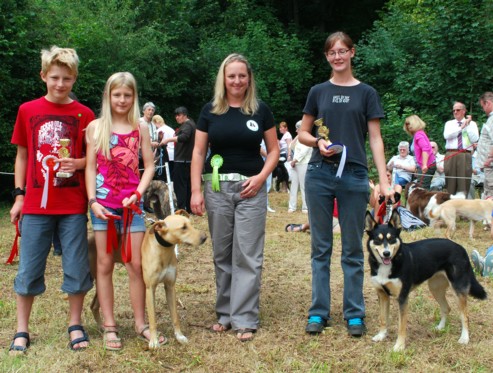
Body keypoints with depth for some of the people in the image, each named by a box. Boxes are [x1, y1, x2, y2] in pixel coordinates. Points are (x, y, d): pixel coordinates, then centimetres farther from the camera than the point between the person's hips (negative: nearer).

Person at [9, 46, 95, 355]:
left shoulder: (84, 115, 1)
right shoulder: (28, 111, 4)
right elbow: (22, 156, 10)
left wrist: (78, 163, -14)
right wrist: (18, 196, 5)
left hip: (73, 205, -1)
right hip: (36, 204, 1)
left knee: (77, 267, 5)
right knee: (29, 269, 5)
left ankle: (75, 325, 21)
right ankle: (22, 332, 17)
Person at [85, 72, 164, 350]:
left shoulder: (141, 128, 6)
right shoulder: (95, 127, 4)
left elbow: (149, 166, 5)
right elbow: (90, 167, 2)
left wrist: (138, 193, -9)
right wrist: (92, 201, -7)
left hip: (132, 204, 0)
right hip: (104, 203, 0)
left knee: (136, 264, 1)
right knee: (105, 264, 4)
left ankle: (141, 323, 12)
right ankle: (109, 326, 11)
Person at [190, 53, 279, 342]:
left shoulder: (261, 110, 3)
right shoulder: (210, 111, 5)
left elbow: (274, 150, 7)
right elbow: (198, 152, 5)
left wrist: (261, 177, -9)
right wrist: (196, 191, -4)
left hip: (251, 188, -1)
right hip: (217, 188, 2)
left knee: (248, 256, -3)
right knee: (222, 254, 9)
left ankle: (245, 319, 4)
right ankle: (225, 314, 21)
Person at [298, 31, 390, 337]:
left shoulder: (366, 93, 5)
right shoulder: (318, 92, 9)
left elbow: (375, 139, 2)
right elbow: (303, 133, 13)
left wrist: (384, 182, -7)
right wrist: (318, 142, -10)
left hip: (354, 175, -1)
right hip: (320, 174, 1)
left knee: (353, 249, 5)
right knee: (321, 247, 7)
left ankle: (355, 314, 15)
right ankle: (319, 312, 15)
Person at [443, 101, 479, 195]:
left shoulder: (472, 124, 11)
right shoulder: (449, 123, 15)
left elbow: (474, 139, -2)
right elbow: (447, 136, -6)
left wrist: (468, 125, -4)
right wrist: (461, 127, -6)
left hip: (465, 155, -1)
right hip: (450, 155, 1)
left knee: (464, 182, -5)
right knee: (450, 181, -2)